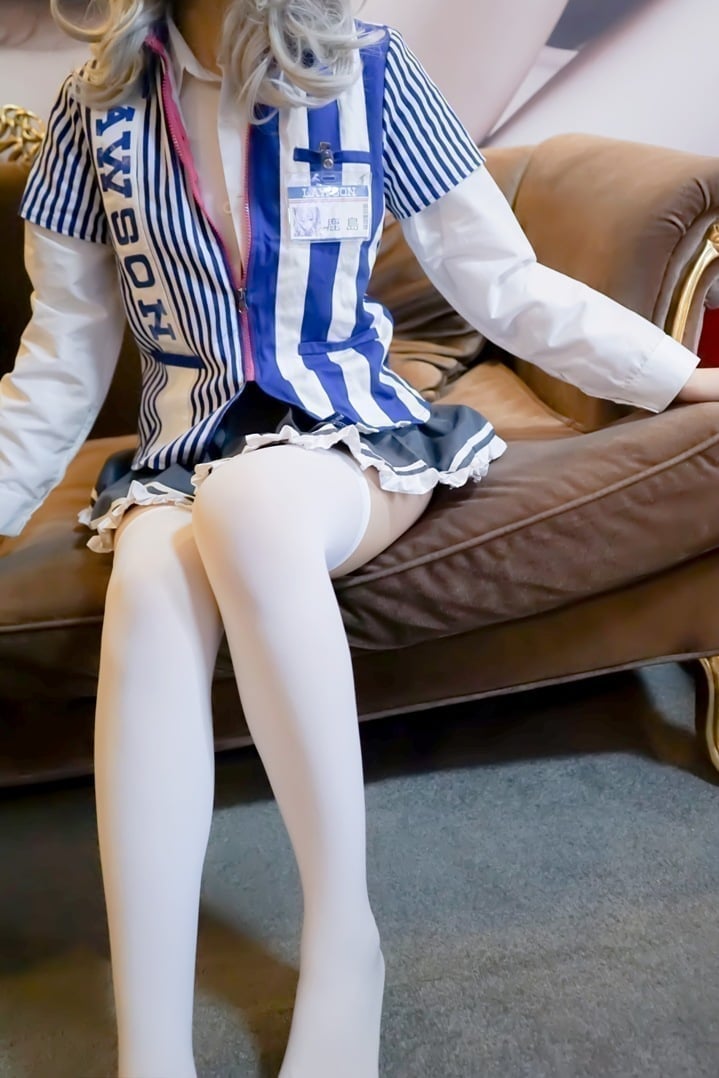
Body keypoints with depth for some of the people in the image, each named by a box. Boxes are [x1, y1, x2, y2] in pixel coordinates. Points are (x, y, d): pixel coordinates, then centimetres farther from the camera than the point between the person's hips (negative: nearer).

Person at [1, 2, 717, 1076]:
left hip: (350, 434, -1)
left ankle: (344, 939, -22)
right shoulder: (99, 105, 5)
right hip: (182, 452, 2)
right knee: (148, 582, -34)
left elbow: (503, 280, 4)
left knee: (243, 504, -37)